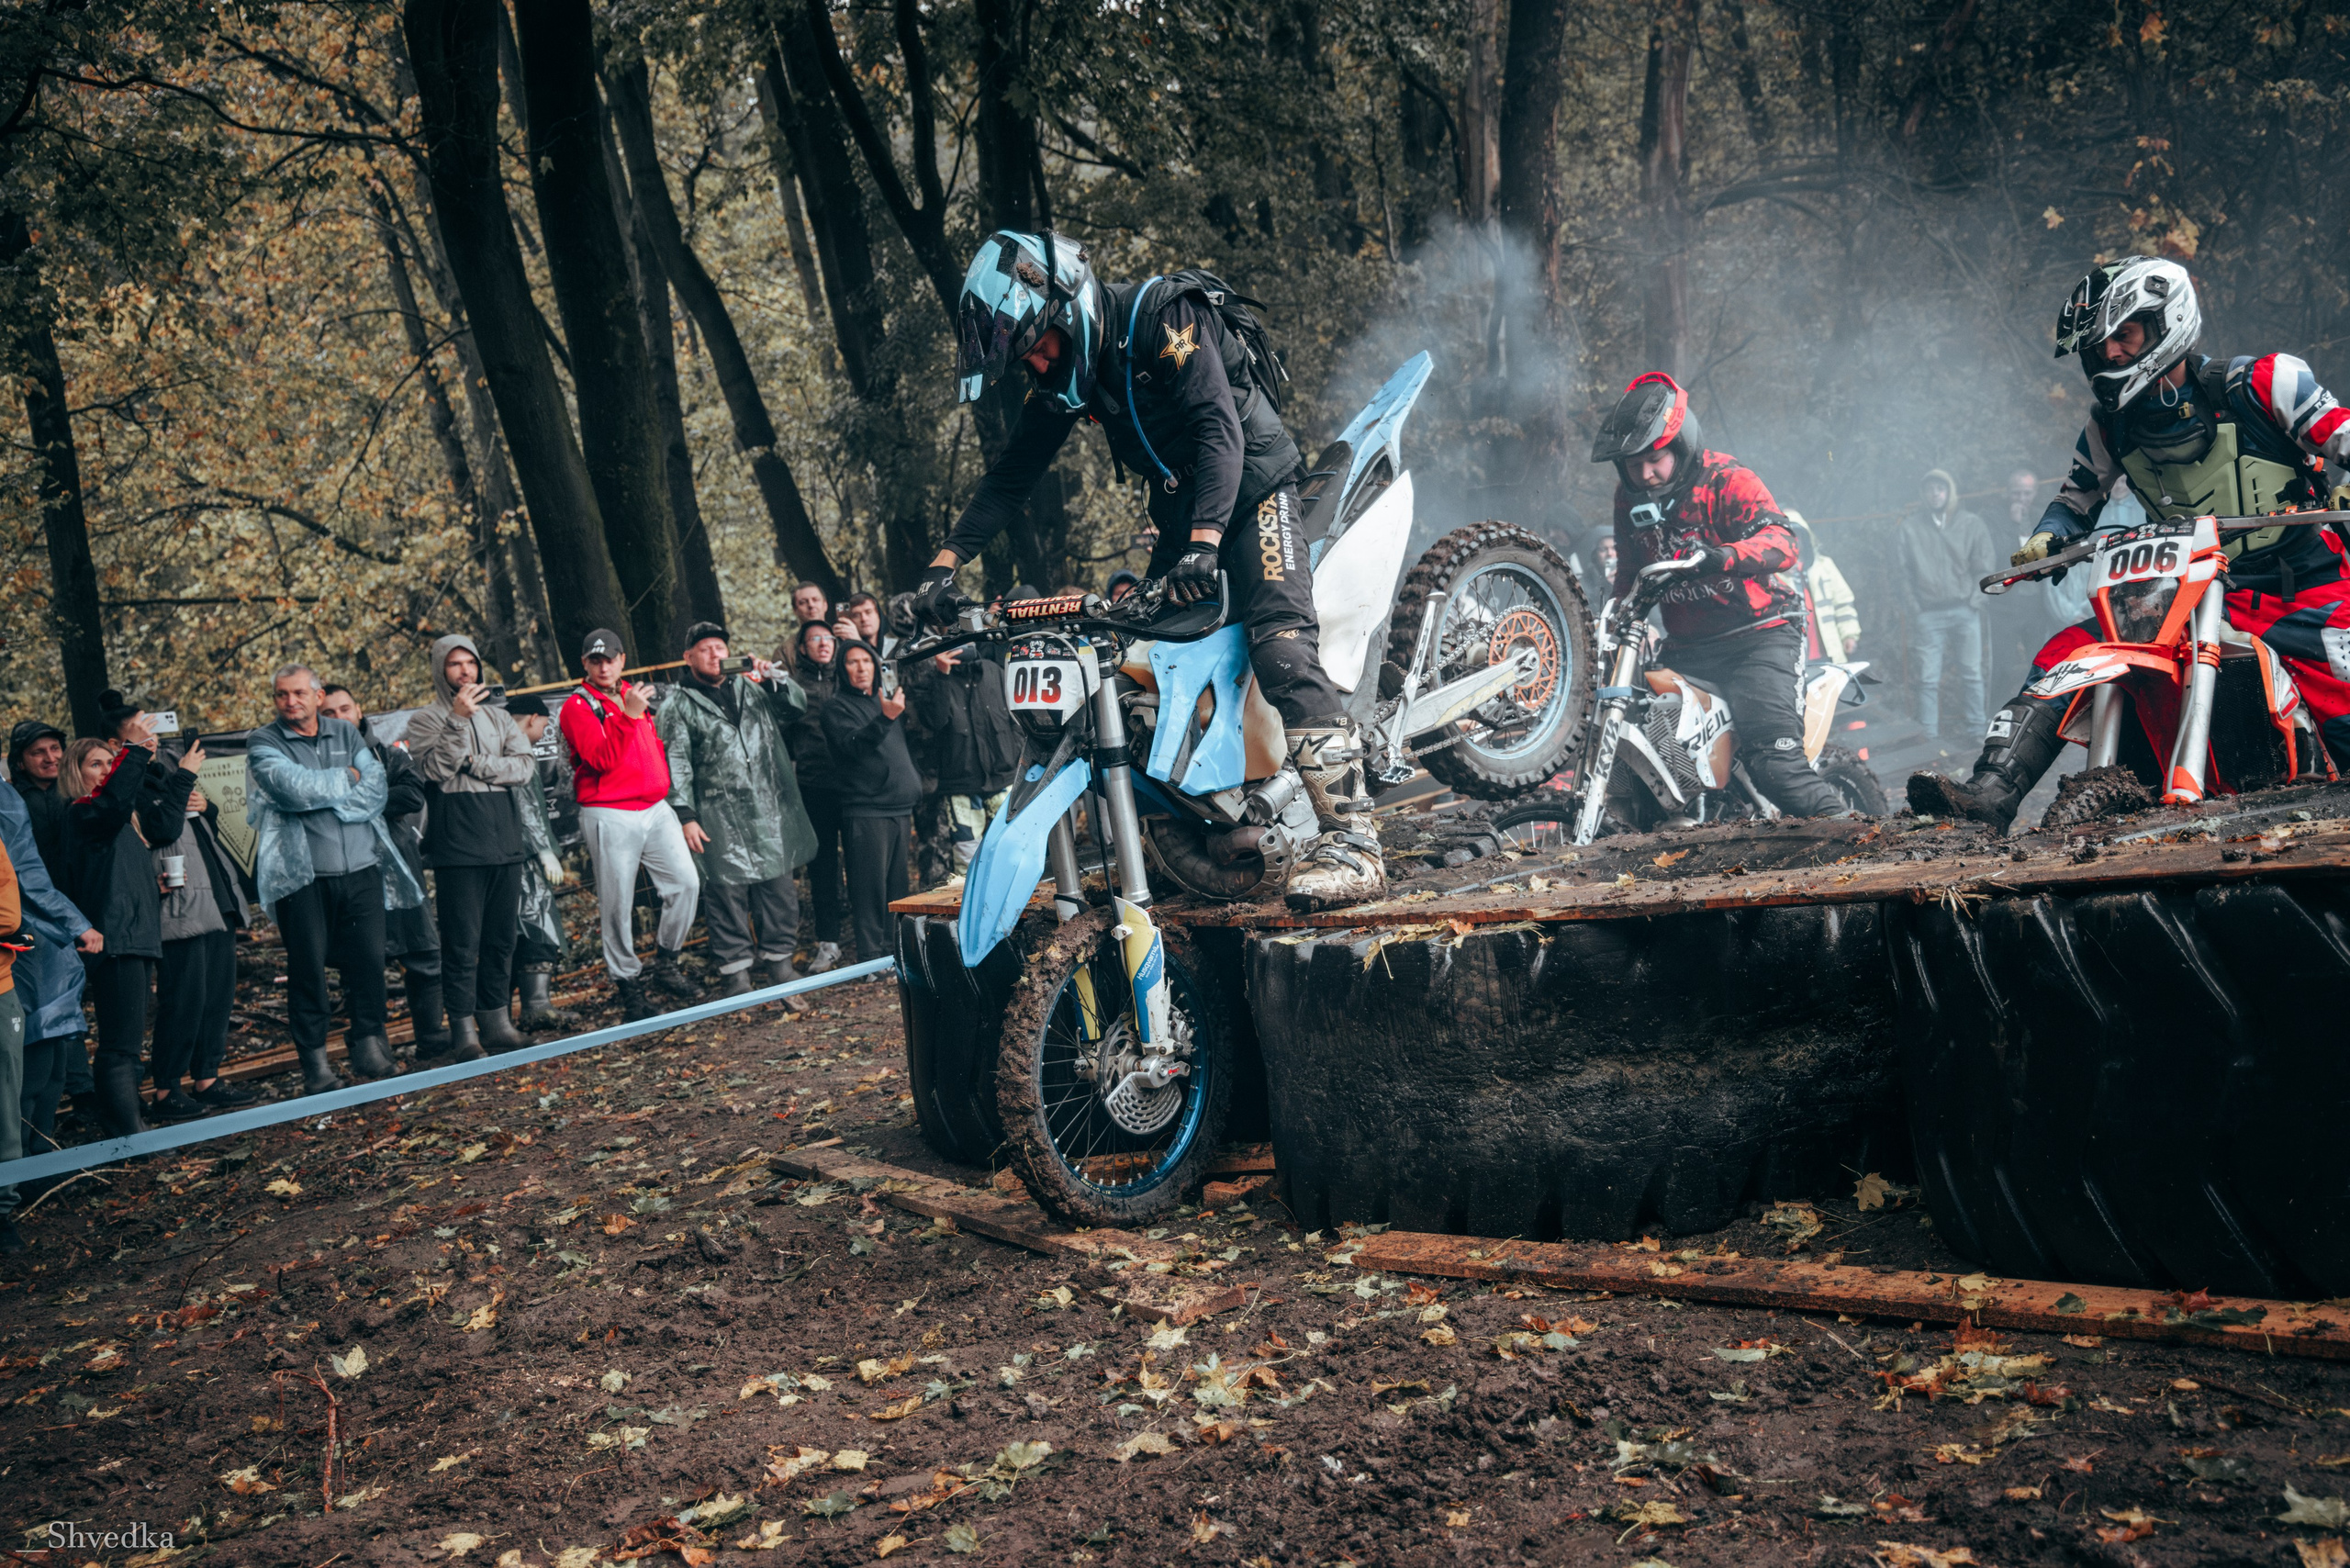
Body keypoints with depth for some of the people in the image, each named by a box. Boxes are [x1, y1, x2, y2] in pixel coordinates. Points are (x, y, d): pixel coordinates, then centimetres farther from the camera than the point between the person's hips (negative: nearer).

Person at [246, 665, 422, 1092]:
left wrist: (320, 795, -10)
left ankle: (367, 1042, 18)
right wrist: (347, 778, -1)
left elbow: (376, 788, 0)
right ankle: (315, 1060, 7)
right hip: (302, 874, -3)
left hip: (361, 868, 3)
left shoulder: (347, 734, 13)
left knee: (369, 958, 2)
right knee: (308, 967, -1)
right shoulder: (263, 743, 3)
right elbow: (295, 788, -14)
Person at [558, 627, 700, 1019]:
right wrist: (628, 716, -24)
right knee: (618, 905, -1)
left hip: (656, 809, 5)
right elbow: (602, 759, -18)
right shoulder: (578, 707, -4)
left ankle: (666, 962, 10)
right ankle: (627, 983, 11)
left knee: (686, 882, -7)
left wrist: (664, 786, 17)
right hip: (610, 816, -5)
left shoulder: (637, 696, 17)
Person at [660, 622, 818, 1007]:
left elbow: (798, 704, 13)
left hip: (770, 812, 4)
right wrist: (686, 817, -10)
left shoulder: (752, 687, 14)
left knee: (780, 888, 7)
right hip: (721, 818, -4)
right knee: (728, 894, -2)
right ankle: (735, 976, 6)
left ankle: (778, 961, 19)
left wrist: (774, 678, -4)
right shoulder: (679, 705, 3)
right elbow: (676, 765, -2)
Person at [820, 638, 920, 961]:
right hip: (866, 810, -6)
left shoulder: (888, 699, 18)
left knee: (897, 884, 10)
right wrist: (884, 718, -35)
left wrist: (914, 799, 22)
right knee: (871, 884, -8)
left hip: (900, 808, 6)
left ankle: (897, 948, 16)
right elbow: (854, 745, -20)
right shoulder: (837, 707, -2)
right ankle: (871, 955, -5)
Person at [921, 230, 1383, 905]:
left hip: (1250, 486, -8)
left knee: (1282, 646, -24)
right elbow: (1011, 475, 8)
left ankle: (1351, 839, -31)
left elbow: (1218, 426, -27)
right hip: (1180, 506, 8)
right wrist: (947, 560, -3)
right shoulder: (1064, 373, 5)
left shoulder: (1161, 315, -18)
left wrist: (1205, 540, -39)